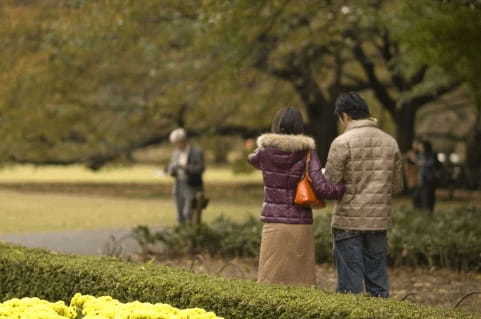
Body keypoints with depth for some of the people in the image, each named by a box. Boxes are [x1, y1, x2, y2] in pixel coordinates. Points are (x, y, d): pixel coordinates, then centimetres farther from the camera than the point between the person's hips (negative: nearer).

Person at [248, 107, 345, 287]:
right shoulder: (307, 152, -6)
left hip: (273, 223, 1)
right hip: (300, 225, -1)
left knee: (271, 280, 4)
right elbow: (321, 188, -12)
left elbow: (253, 160, 23)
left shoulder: (266, 151, -1)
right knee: (300, 280, 6)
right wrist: (347, 187, 1)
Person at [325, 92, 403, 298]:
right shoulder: (390, 142, 6)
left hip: (348, 221, -5)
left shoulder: (342, 143, -11)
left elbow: (330, 185, -11)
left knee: (350, 280, 1)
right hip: (379, 220, 5)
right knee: (377, 276, 12)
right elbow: (397, 186, 10)